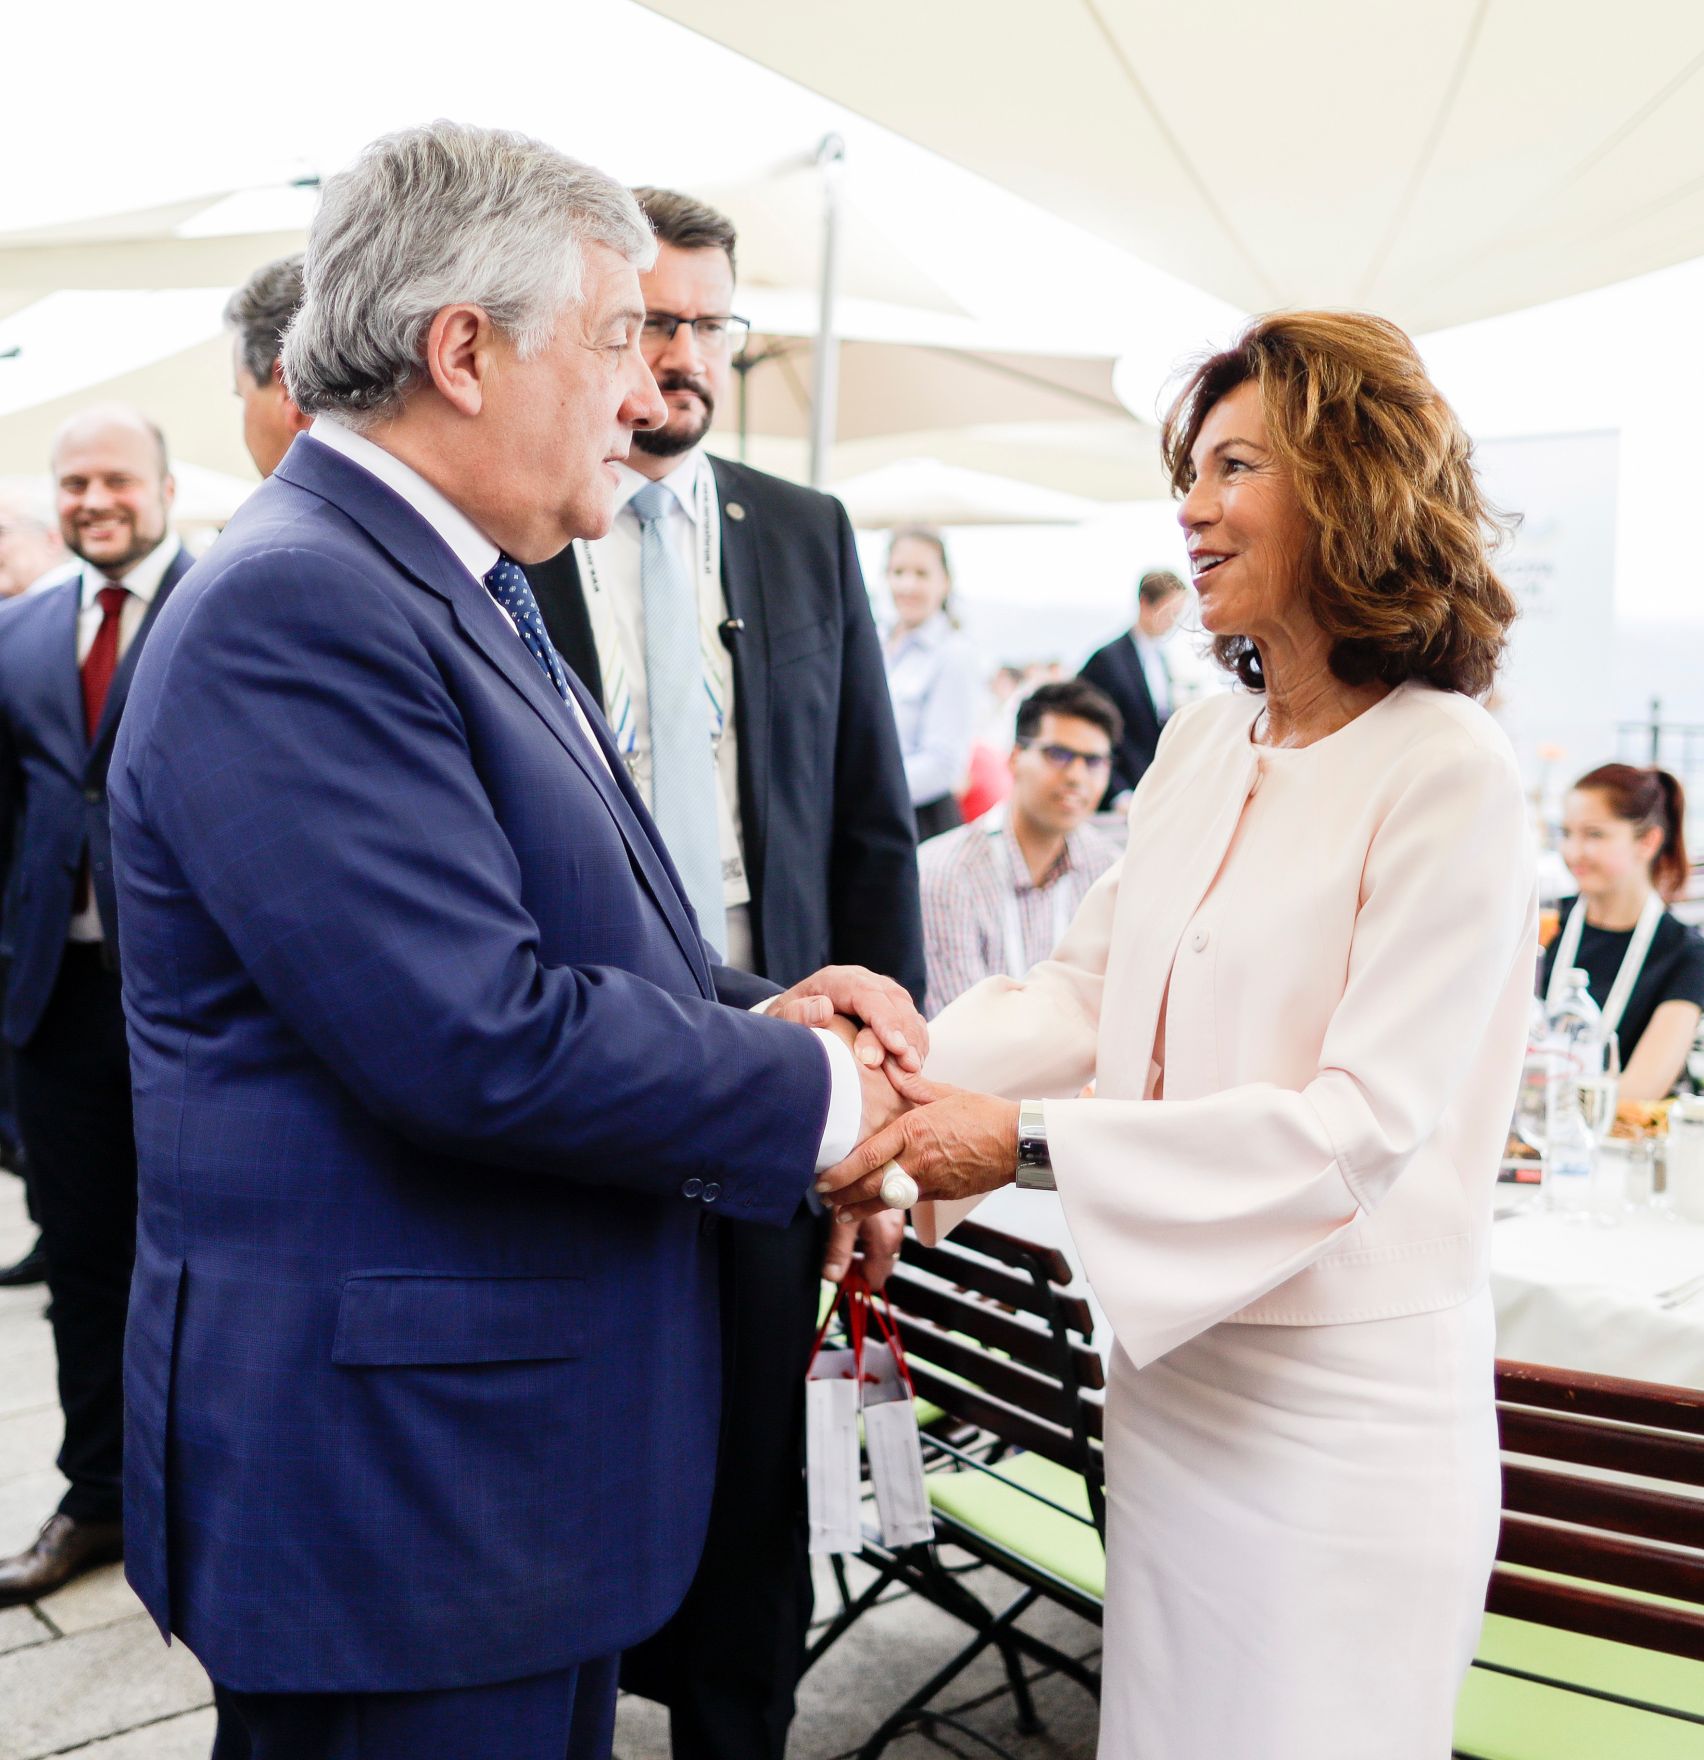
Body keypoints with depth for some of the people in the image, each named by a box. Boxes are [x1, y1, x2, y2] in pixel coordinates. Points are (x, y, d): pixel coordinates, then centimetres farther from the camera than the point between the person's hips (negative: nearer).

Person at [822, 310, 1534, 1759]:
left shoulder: (1448, 773, -16)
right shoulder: (1205, 741, 6)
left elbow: (1363, 1119, -21)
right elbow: (1093, 987, 7)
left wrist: (1033, 1142, -24)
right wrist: (912, 1070, -10)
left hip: (1338, 1406, -6)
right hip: (1171, 1359, 7)